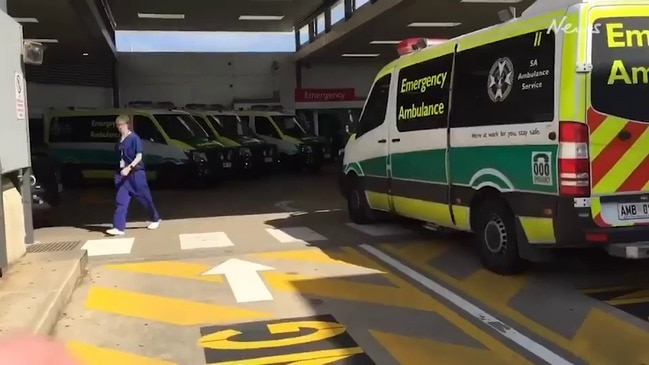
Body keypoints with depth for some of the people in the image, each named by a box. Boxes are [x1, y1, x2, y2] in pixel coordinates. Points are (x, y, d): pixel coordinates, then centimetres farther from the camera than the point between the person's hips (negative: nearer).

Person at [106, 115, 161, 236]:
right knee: (121, 201, -3)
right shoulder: (120, 141, 10)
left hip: (136, 173, -7)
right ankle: (118, 227, -5)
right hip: (124, 174, 7)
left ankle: (155, 219, 28)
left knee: (144, 198, 7)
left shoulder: (134, 138, -12)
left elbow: (139, 157, -17)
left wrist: (129, 168, -27)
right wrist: (122, 170, 17)